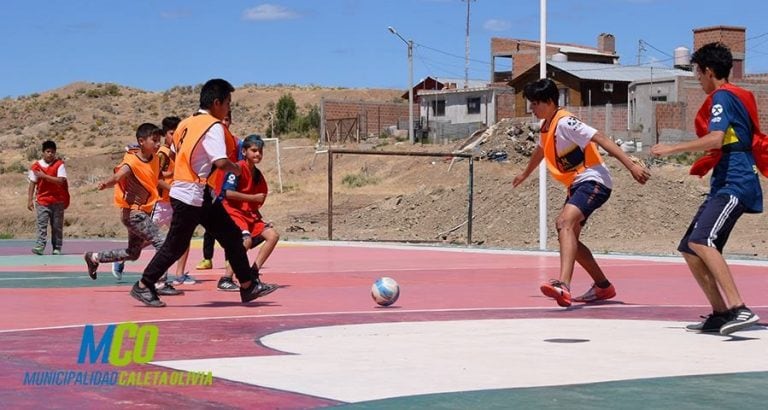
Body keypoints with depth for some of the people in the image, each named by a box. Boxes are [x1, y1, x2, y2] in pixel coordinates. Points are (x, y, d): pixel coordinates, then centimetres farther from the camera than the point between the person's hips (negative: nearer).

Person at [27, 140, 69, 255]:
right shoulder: (36, 166, 2)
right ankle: (40, 246, -15)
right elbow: (32, 183, 4)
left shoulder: (59, 164, -3)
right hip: (42, 201, 1)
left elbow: (60, 180, -16)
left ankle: (57, 248, 9)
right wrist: (30, 200, -1)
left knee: (57, 226, 4)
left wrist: (44, 176, -18)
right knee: (41, 225, -10)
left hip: (58, 201, -1)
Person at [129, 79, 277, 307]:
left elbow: (175, 154, 16)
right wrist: (236, 169, -7)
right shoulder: (213, 126, -16)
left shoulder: (187, 124, 11)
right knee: (176, 246, 2)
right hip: (192, 196, -10)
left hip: (204, 198, 10)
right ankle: (143, 286, 13)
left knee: (231, 236, 8)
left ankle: (248, 286, 11)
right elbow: (221, 162, -26)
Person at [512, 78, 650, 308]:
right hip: (577, 185, 11)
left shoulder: (565, 123, -15)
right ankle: (603, 286, 28)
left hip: (593, 181, -11)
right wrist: (525, 174, 54)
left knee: (565, 222, -31)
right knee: (568, 237, 14)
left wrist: (631, 166, -31)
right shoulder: (547, 126, 14)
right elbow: (540, 150, 36)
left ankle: (563, 285, -49)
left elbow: (601, 139, -23)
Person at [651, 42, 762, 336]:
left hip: (735, 185, -10)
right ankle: (721, 314, 8)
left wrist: (672, 149, -18)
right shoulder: (739, 96, 21)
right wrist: (704, 164, 35)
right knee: (689, 249, 7)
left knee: (701, 240, -26)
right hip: (724, 186, 10)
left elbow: (715, 138, -24)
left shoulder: (722, 97, -8)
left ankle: (739, 309, -33)